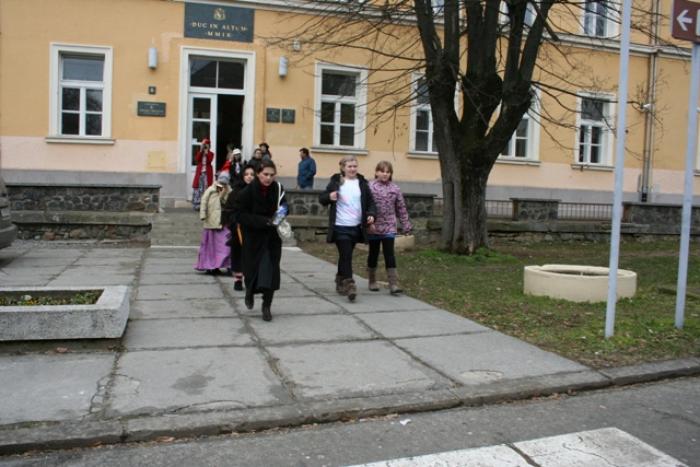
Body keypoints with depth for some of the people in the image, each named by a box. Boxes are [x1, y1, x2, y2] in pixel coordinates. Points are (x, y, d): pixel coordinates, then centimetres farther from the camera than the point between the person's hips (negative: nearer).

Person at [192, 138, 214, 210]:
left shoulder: (211, 154, 6)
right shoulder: (199, 153, 13)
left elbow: (209, 160, -13)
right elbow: (197, 160, -7)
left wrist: (206, 152, -11)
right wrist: (201, 151, -9)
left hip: (207, 173, -2)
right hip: (199, 173, 2)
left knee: (207, 189, -8)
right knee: (198, 188, 0)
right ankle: (197, 205, 4)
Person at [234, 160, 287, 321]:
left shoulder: (278, 189, -7)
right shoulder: (248, 191, -15)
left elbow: (283, 207, 11)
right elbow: (241, 214, -14)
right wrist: (263, 221, -22)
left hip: (272, 237, 2)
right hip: (253, 237, -2)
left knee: (270, 271, -3)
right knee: (253, 268, 9)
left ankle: (267, 306, 9)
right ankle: (249, 293, 42)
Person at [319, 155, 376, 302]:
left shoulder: (362, 183, 7)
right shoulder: (336, 182, 0)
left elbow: (370, 202, 11)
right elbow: (322, 198, 5)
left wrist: (371, 214, -8)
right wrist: (329, 197, -17)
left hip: (356, 227, 3)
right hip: (340, 227, -3)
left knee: (345, 256, 15)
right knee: (346, 256, -9)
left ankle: (340, 282, 32)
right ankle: (349, 286, -9)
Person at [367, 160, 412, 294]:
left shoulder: (395, 188, 5)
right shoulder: (369, 187, -4)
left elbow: (401, 208, 9)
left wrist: (406, 225, 7)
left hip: (389, 227, 1)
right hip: (373, 227, -1)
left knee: (389, 254, -4)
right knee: (373, 254, 11)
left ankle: (393, 284, -4)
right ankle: (372, 281, 26)